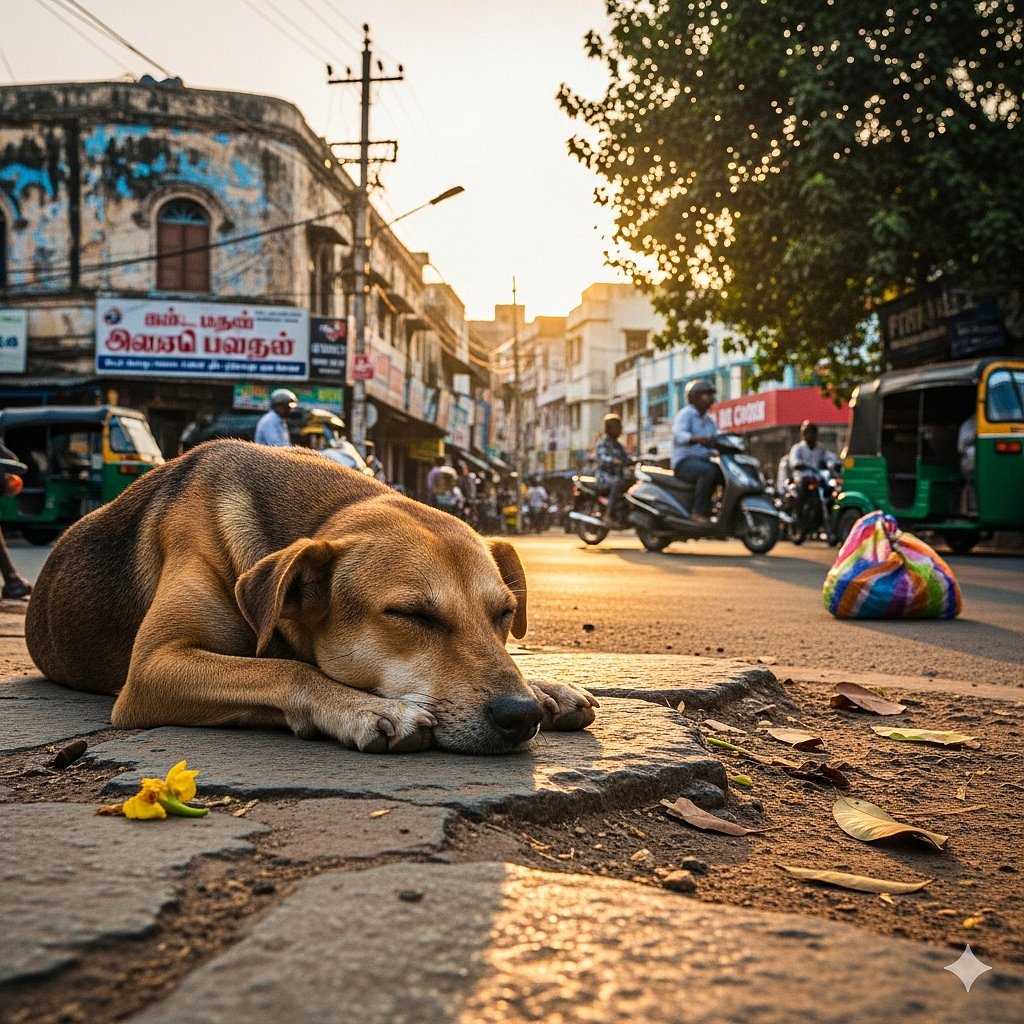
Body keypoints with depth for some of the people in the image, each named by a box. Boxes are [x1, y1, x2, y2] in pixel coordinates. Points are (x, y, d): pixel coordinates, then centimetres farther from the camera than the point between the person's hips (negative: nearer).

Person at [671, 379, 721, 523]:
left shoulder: (709, 421, 21)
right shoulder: (685, 413, -4)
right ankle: (699, 512, -34)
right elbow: (679, 435, -23)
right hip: (684, 462, -8)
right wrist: (697, 439, -43)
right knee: (708, 471, -36)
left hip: (703, 461, 8)